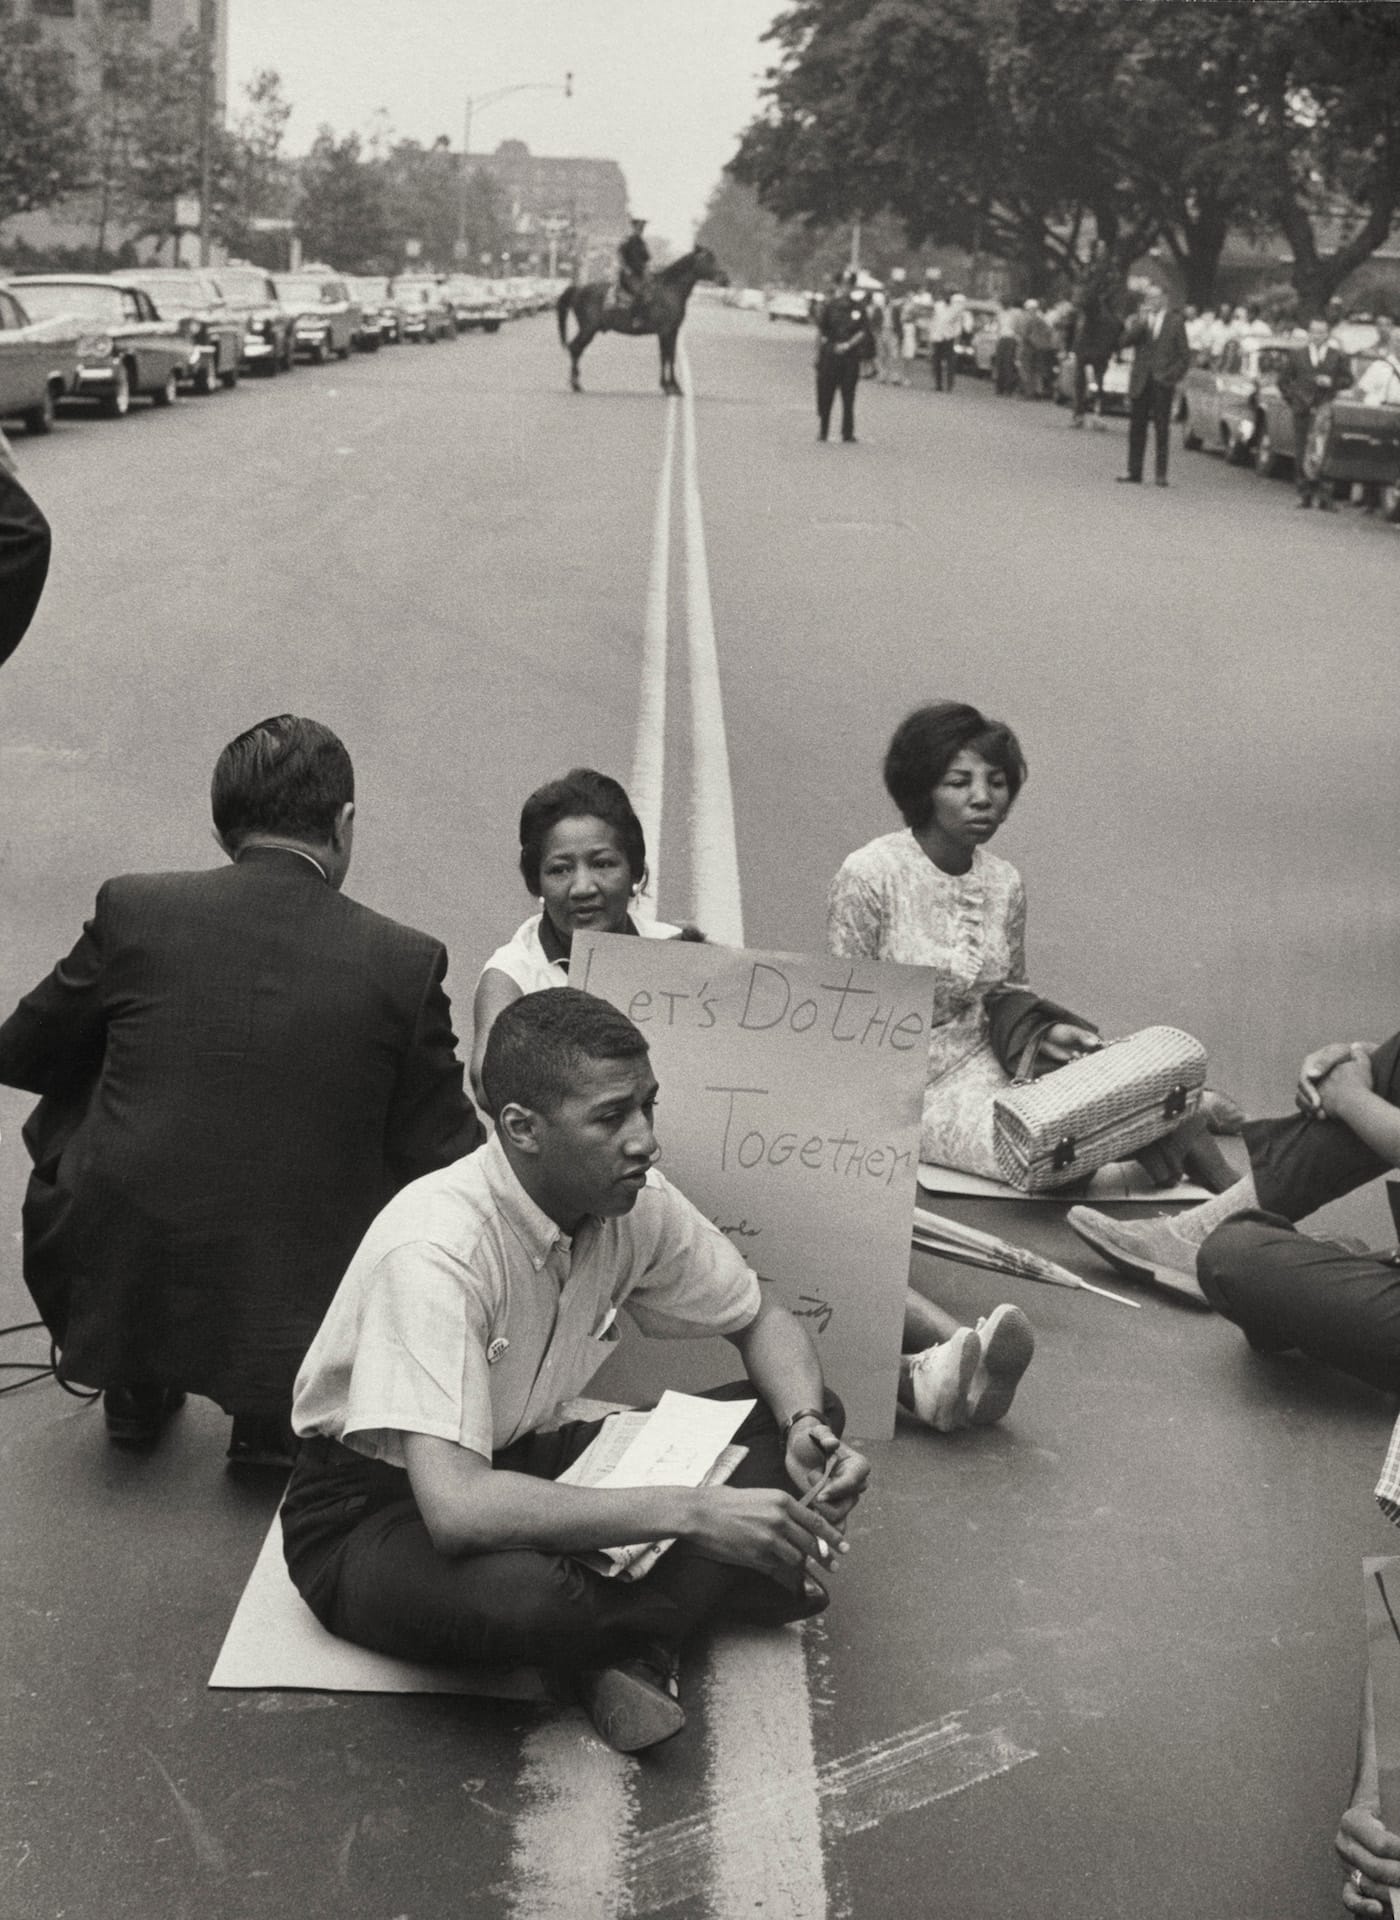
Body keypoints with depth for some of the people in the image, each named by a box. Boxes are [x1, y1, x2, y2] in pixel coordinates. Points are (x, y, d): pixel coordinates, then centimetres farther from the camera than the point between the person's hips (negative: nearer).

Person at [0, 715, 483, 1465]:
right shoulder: (405, 962, -7)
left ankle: (136, 1390, 31)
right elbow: (450, 1165, 0)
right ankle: (271, 1415, 20)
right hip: (298, 1322, -1)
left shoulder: (133, 910, -4)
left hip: (115, 1291, 1)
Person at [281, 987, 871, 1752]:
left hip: (517, 1462, 7)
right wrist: (694, 1511, -42)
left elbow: (761, 1321, 7)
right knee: (525, 1596, -41)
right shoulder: (436, 1247, -32)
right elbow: (457, 1508, -41)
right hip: (369, 1515, -7)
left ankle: (624, 1651, -19)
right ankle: (701, 1595, -10)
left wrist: (807, 1429, -16)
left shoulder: (636, 1204, -12)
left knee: (800, 1411, -8)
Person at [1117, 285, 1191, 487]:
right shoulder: (1139, 321, 11)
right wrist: (1141, 322, -16)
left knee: (1162, 428, -2)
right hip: (1140, 383, 3)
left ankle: (1160, 474, 1)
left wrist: (1174, 375, -7)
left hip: (1163, 381, -3)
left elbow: (1184, 355, 4)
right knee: (1136, 427, 3)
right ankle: (1134, 472, 8)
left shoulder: (1175, 322, 4)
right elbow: (1126, 341, -5)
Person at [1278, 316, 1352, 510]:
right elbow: (1283, 379, 14)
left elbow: (1347, 379, 7)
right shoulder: (1297, 354, 8)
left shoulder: (1338, 356, 4)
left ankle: (1325, 497, -6)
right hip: (1303, 413, 2)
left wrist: (1331, 382, -10)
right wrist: (1292, 399, 6)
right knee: (1301, 455, 2)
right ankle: (1305, 494, 10)